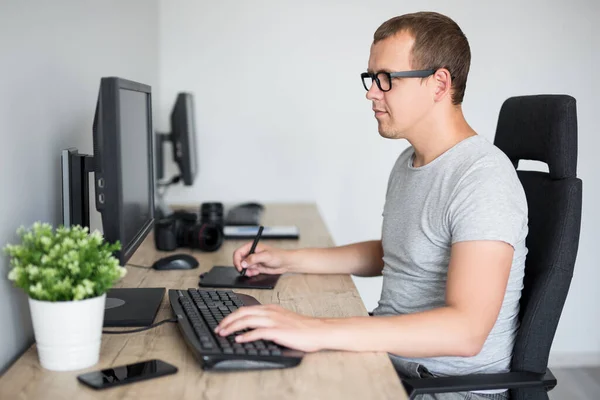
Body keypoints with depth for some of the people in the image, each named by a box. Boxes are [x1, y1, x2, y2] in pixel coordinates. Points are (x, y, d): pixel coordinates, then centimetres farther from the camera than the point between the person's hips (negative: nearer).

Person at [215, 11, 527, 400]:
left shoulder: (483, 177, -22)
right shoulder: (409, 161, 10)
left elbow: (465, 331, -32)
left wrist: (317, 331, -39)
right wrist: (289, 260, 14)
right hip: (389, 356, 8)